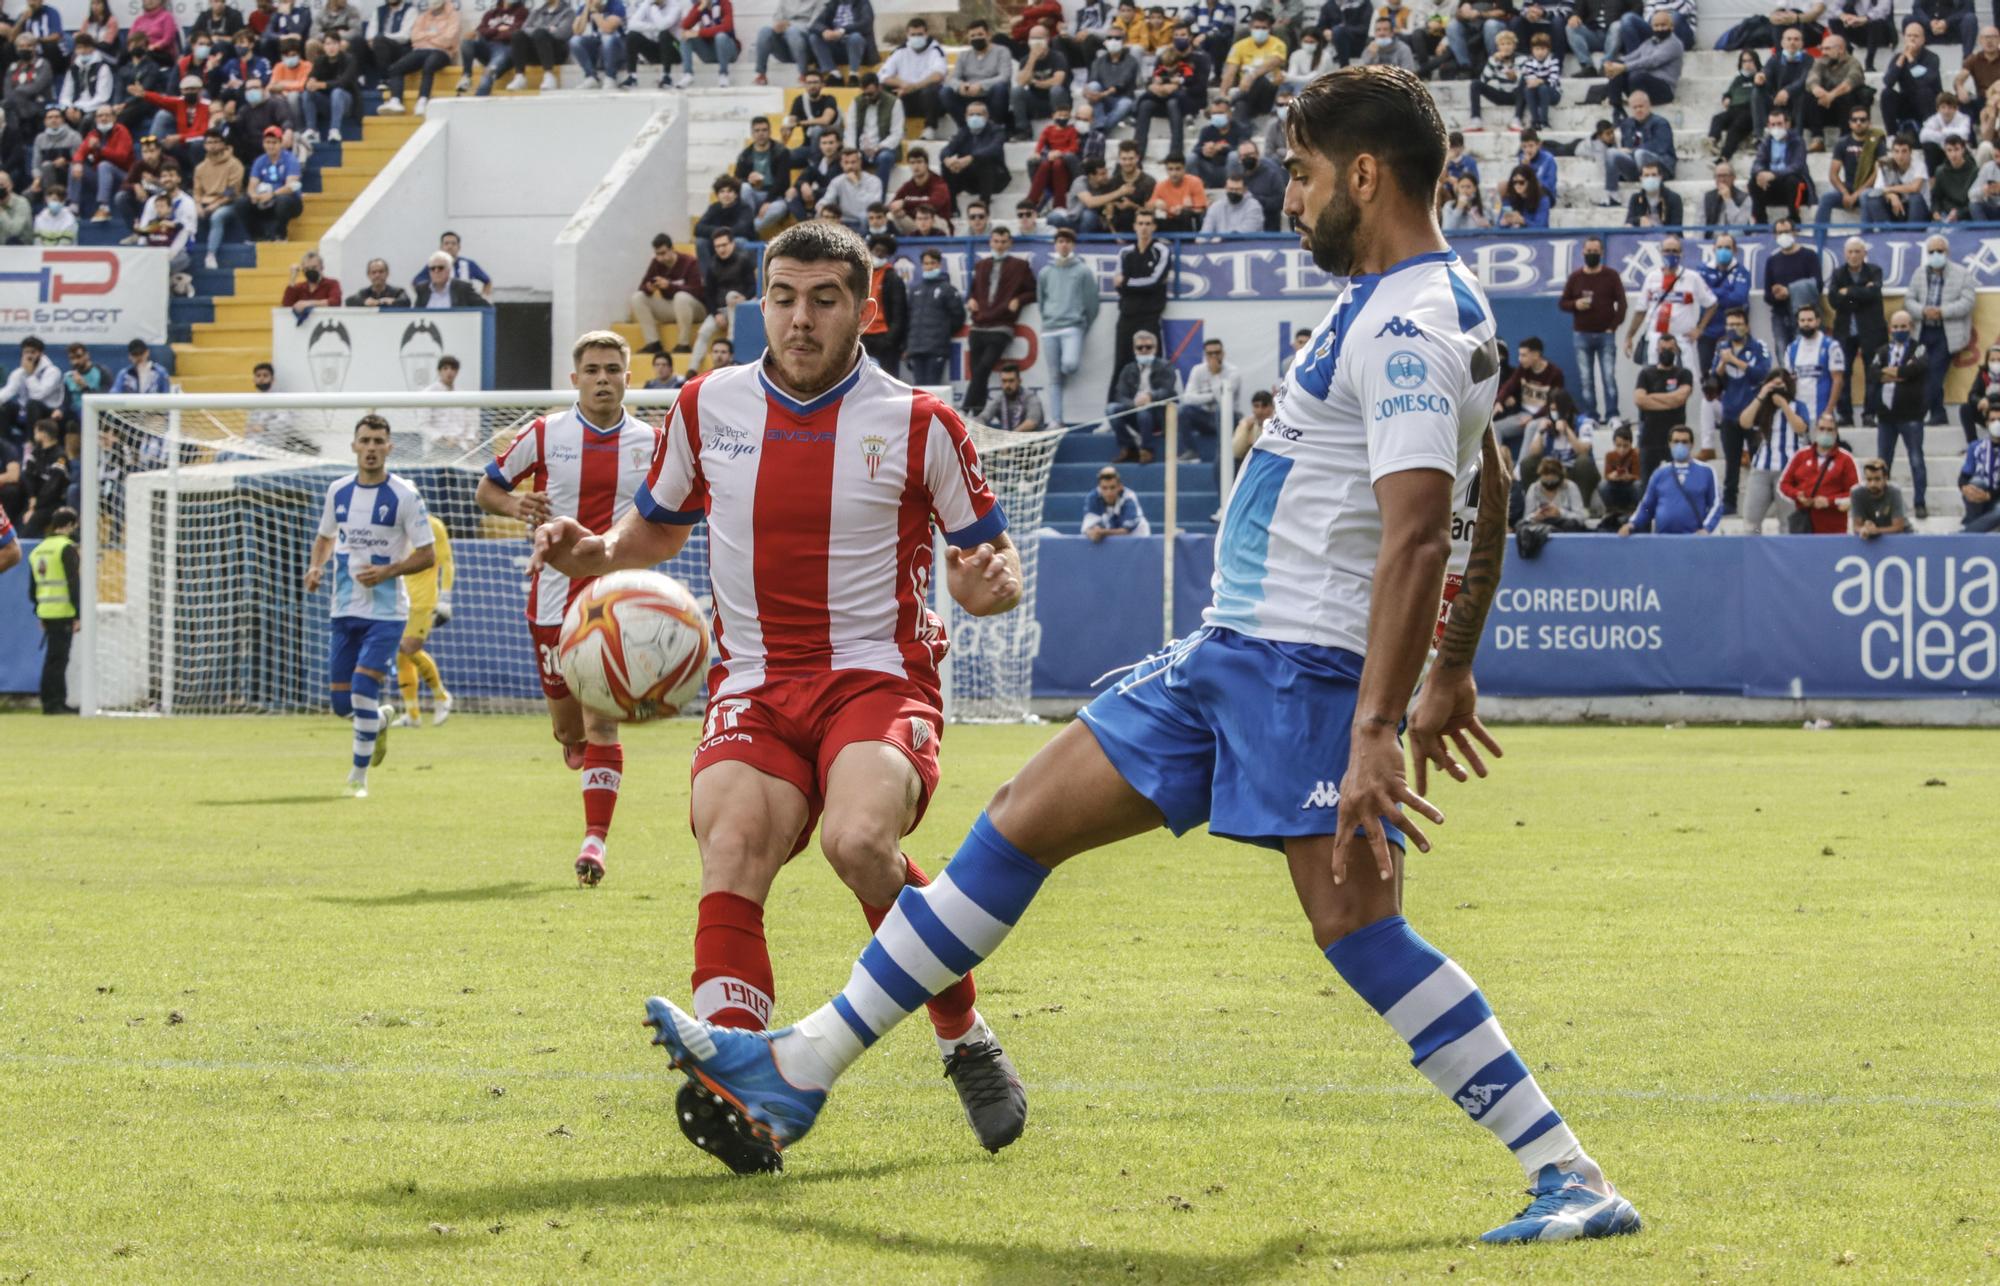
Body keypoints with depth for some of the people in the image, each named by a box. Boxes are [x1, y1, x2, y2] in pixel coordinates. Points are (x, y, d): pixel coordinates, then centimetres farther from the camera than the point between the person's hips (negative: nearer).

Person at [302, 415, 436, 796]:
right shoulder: (338, 491, 5)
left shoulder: (404, 496, -8)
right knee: (341, 703, 6)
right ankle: (381, 720, 41)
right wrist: (315, 566, 0)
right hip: (344, 610, 5)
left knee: (363, 689, -17)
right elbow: (326, 536, 21)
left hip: (386, 611, -5)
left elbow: (426, 555, -7)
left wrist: (388, 571, -21)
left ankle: (359, 775, -2)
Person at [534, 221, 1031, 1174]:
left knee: (858, 840, -32)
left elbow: (995, 557, 8)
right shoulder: (707, 407, 9)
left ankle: (966, 1041, -10)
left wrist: (988, 585, -16)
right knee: (731, 855, -27)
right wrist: (590, 551, 3)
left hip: (878, 676, -3)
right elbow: (658, 527, 25)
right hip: (754, 687, 3)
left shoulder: (918, 423, 1)